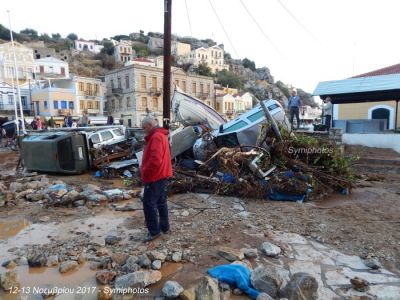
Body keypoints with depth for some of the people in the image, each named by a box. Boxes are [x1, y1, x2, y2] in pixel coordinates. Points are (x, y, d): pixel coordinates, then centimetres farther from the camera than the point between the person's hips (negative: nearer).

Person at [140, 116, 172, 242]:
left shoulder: (156, 137, -19)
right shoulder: (160, 135, 15)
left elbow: (155, 160, -29)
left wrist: (145, 173, -16)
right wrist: (147, 172, 14)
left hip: (155, 177, -10)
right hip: (161, 175, 10)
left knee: (149, 203, -2)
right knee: (161, 202, 16)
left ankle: (154, 231, 6)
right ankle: (164, 227, 26)